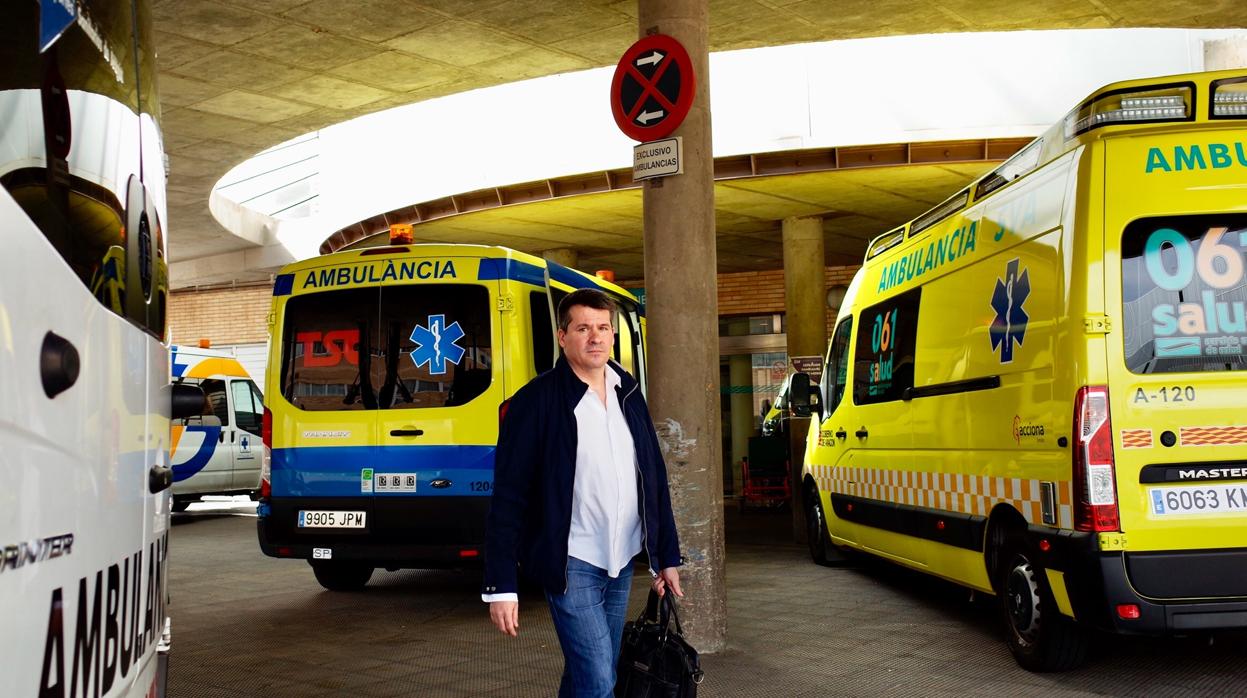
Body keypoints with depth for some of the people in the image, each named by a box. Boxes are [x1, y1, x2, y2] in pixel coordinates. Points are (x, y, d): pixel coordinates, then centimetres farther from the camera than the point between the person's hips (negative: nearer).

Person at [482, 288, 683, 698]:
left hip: (622, 562, 6)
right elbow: (508, 498, -12)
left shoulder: (628, 395, 8)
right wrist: (501, 586, -15)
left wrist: (666, 557, 11)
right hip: (572, 564, -6)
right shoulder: (536, 401, -10)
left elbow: (655, 479, 13)